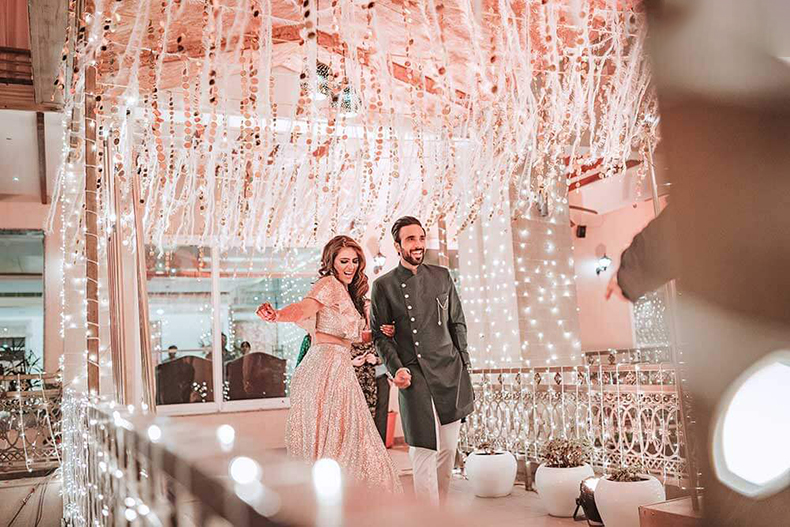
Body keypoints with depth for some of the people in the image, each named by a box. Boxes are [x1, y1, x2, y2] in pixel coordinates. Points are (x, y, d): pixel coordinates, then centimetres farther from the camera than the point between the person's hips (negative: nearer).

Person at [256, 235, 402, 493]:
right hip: (330, 367, -10)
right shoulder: (330, 284, -8)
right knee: (335, 439, -6)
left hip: (337, 367, 10)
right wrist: (276, 315, -46)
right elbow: (303, 309, -27)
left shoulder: (344, 290, 22)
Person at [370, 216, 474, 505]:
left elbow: (457, 322, 16)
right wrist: (396, 368, -11)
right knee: (424, 449, -5)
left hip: (451, 372, 4)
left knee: (448, 449, 9)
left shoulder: (441, 276, 12)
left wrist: (463, 364, 10)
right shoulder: (384, 285, 1)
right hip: (415, 376, -4)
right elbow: (380, 334, 2)